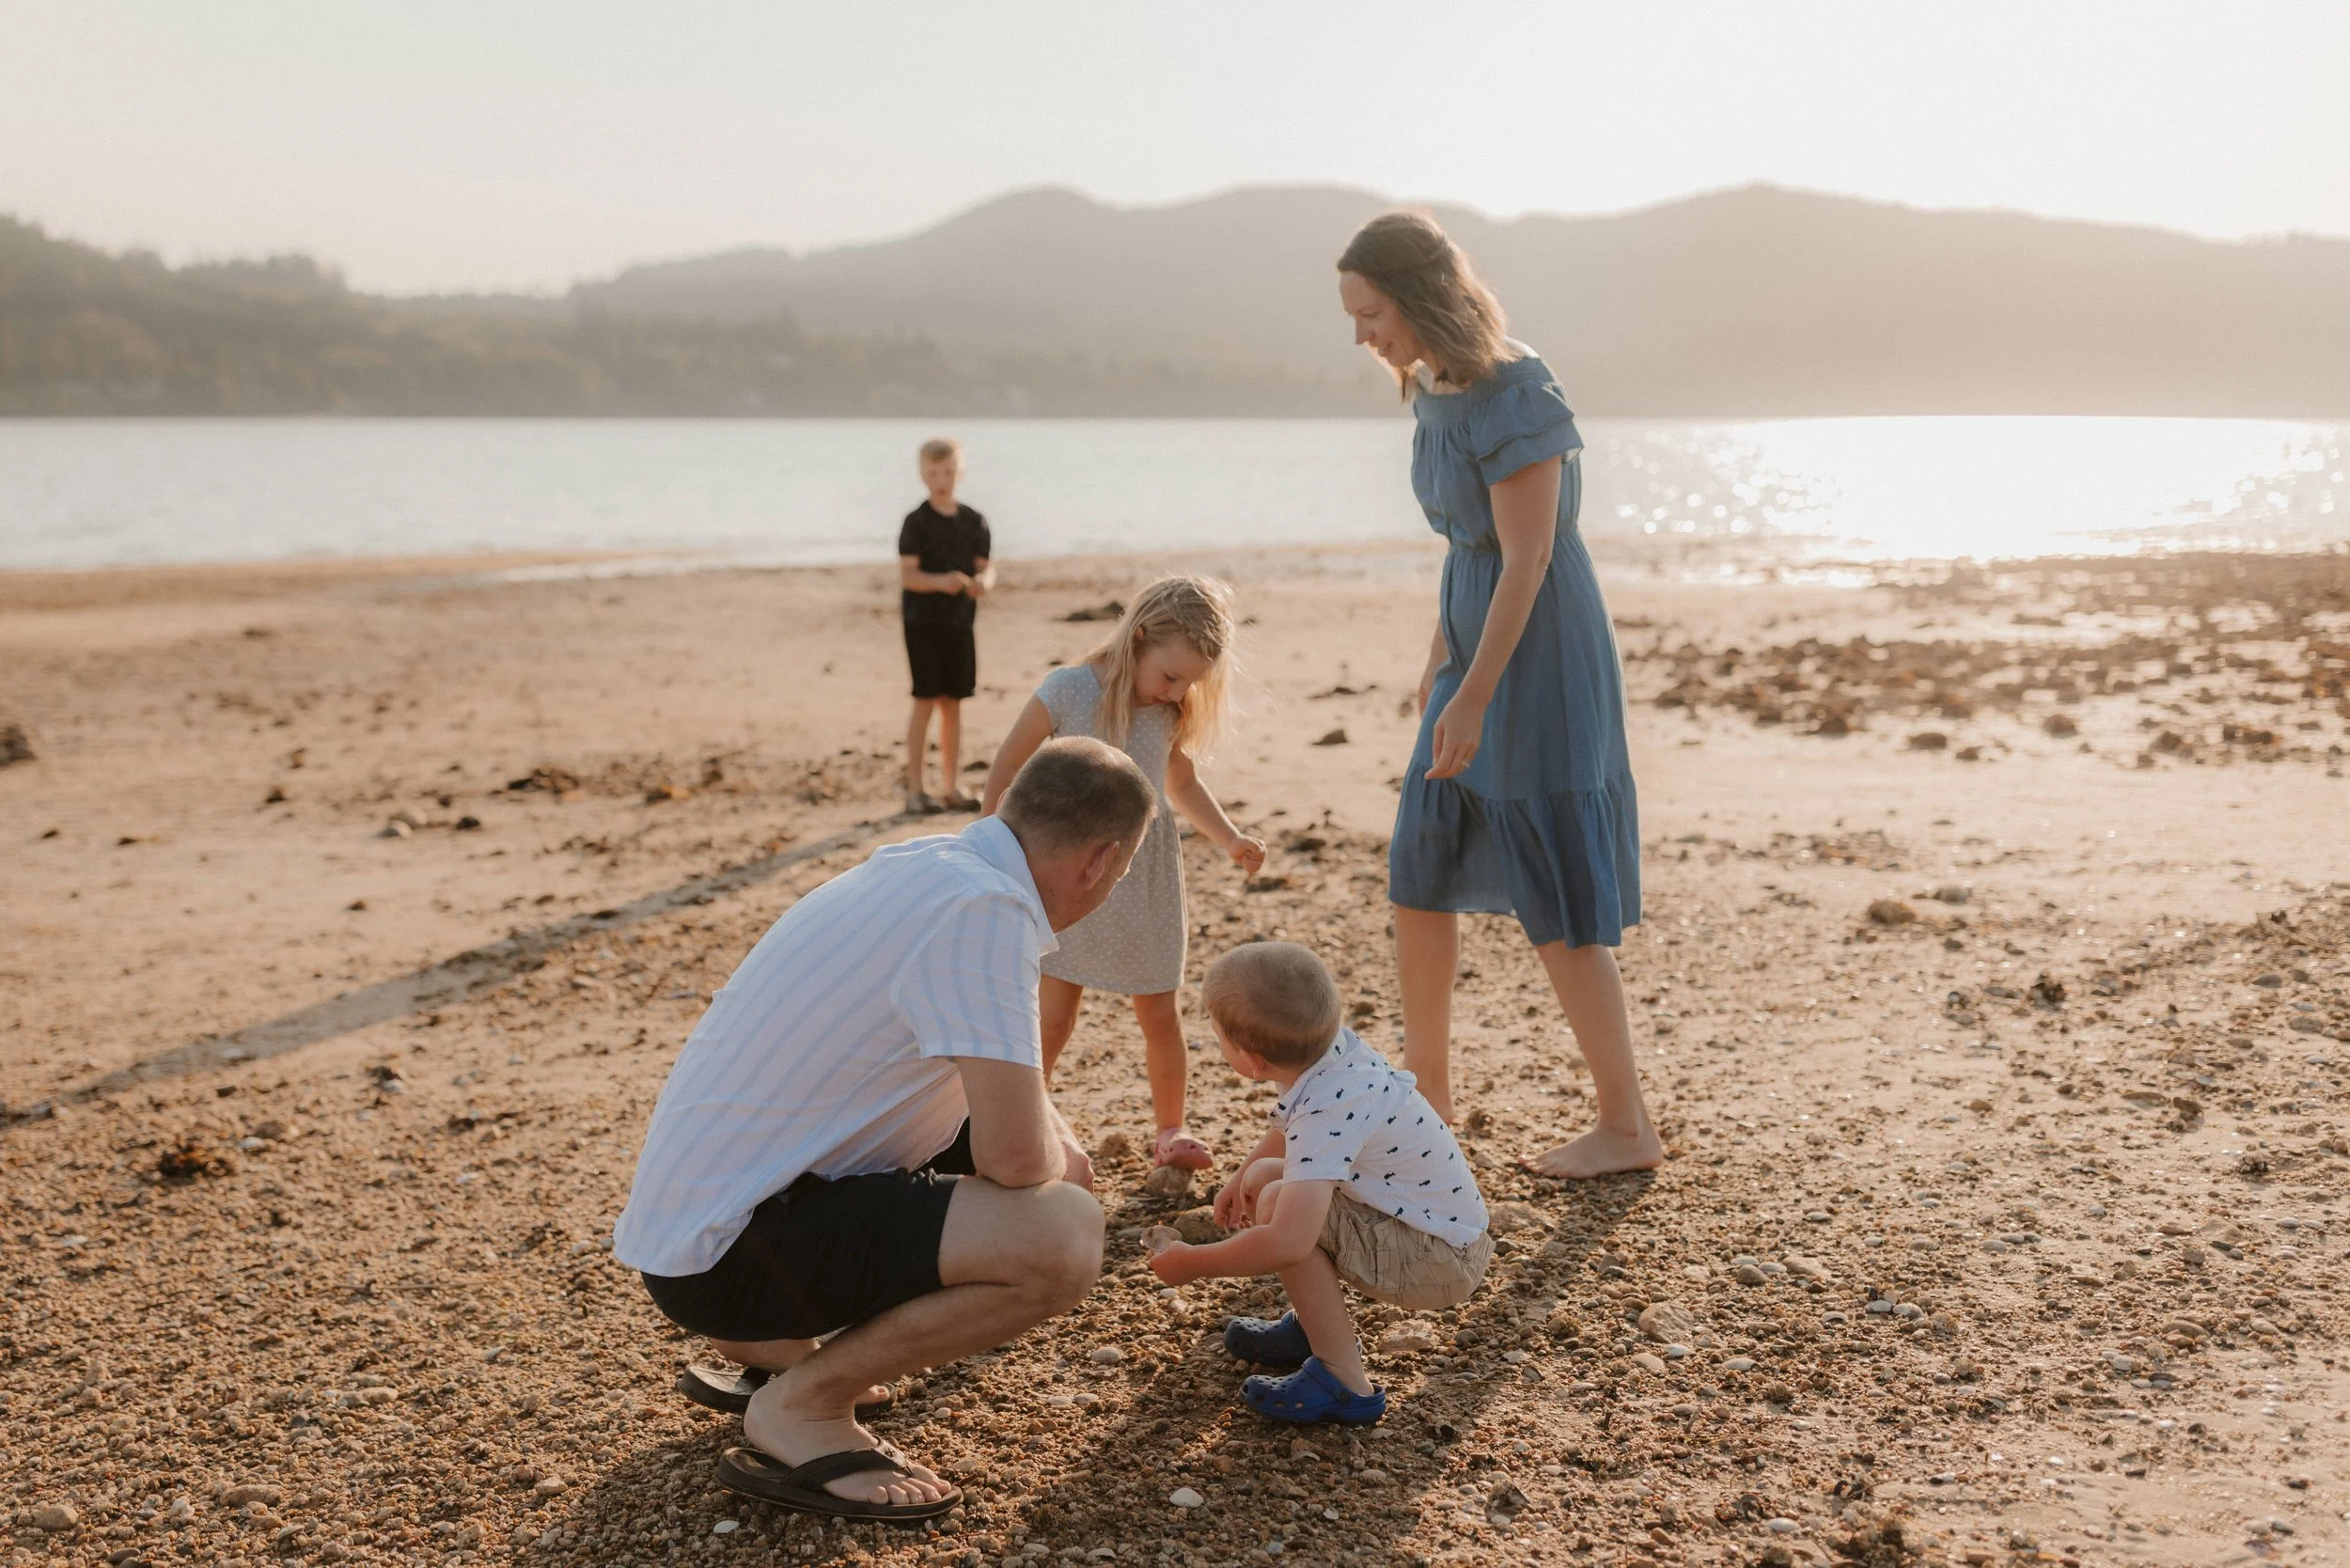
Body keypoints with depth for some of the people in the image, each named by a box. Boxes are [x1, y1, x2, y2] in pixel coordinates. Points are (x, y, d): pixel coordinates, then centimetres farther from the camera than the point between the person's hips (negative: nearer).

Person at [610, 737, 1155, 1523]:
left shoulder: (932, 864, 7)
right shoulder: (983, 912, -22)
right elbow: (1014, 1155, -23)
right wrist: (1062, 1164, -1)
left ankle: (770, 1336, 19)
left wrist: (1056, 1147, 16)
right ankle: (799, 1408, -4)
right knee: (1063, 1236, -24)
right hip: (721, 1251, -10)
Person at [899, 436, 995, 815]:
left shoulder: (974, 521, 6)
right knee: (925, 702, -4)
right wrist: (941, 581, -30)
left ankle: (951, 788, 17)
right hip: (923, 622, -4)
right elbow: (908, 575, -12)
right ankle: (915, 789, 1)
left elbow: (986, 567, 7)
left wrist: (983, 582, -17)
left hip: (960, 621, 4)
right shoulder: (917, 522, -6)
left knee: (953, 703, 9)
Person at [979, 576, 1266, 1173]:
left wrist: (1230, 838, 3)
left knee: (1160, 1013, 9)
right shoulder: (1069, 691, -15)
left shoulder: (1173, 713, -1)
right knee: (1053, 1016, -2)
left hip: (1147, 876, 4)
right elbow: (1007, 767, -6)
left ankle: (1170, 1130, 25)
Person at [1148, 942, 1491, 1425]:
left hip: (1442, 1263, -9)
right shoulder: (1332, 1046, -7)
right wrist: (1243, 1178, 20)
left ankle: (1344, 1381, -16)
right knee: (1266, 1178, 12)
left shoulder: (1327, 1114, -32)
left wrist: (1190, 1263, -27)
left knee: (1280, 1204, -24)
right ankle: (1316, 1326, 25)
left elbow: (1287, 1242, -41)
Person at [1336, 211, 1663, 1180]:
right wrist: (1440, 653, 20)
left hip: (1539, 658, -9)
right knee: (1418, 874, 13)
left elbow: (1527, 561, -22)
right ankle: (1427, 1088, 27)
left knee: (1555, 903, -3)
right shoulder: (1431, 389, 7)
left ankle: (1627, 1127, 10)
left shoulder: (1512, 396, -20)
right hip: (1478, 646, 9)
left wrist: (1472, 700, -22)